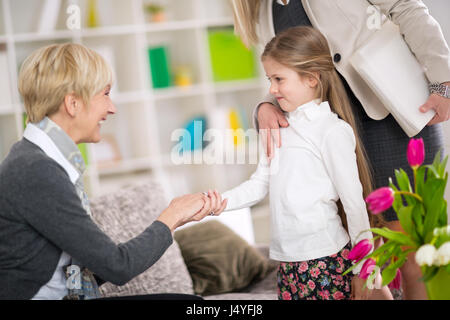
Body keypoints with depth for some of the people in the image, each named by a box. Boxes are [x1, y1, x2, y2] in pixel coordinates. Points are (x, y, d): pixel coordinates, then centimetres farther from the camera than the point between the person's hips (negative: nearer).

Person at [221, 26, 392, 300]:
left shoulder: (333, 130, -9)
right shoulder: (280, 128, 13)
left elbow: (354, 203, -8)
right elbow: (259, 185, 13)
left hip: (326, 259, -6)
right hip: (288, 260, 7)